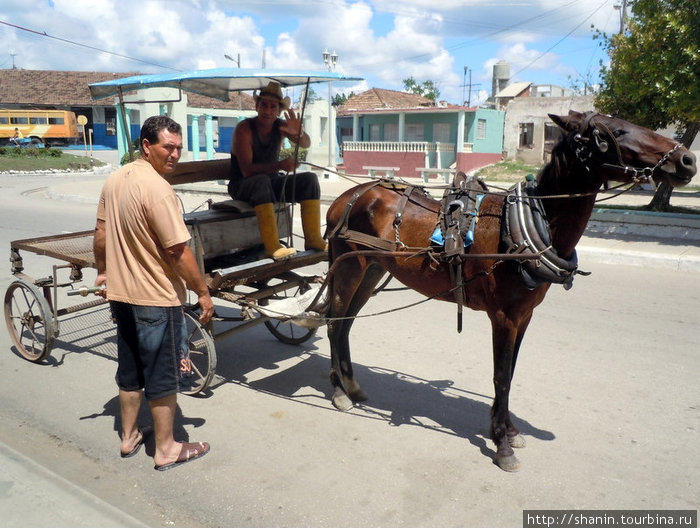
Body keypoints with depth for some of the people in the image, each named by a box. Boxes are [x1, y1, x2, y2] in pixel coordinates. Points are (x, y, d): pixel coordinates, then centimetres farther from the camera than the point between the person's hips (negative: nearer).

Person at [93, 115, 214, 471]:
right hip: (157, 299, -8)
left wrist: (103, 271, 26)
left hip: (121, 294, 8)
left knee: (131, 370, 21)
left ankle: (129, 437, 36)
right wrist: (203, 292, -13)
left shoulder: (114, 180, 5)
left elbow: (101, 234, 13)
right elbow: (178, 251, -22)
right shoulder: (157, 188, -21)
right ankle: (166, 449, 21)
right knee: (164, 376, 6)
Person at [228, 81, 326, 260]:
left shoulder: (280, 126, -1)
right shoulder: (244, 129, -18)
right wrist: (280, 165, -39)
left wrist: (298, 133, -36)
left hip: (272, 181, 6)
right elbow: (247, 170, -27)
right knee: (262, 181, -39)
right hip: (242, 185, -6)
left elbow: (305, 144, -12)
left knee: (309, 179, -14)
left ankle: (313, 239, -17)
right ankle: (272, 246, -44)